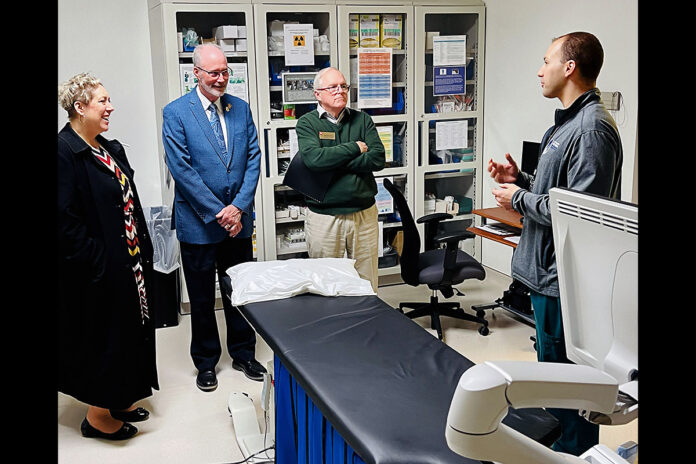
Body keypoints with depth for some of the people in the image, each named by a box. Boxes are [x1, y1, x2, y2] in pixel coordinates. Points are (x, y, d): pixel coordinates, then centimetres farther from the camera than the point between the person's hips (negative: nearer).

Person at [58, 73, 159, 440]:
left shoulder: (110, 149, 11)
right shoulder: (65, 152, -17)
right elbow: (65, 220, -21)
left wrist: (143, 250, 12)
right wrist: (98, 260, -20)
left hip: (128, 262, 9)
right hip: (98, 269, -9)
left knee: (128, 330, 17)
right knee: (103, 336, 3)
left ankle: (118, 400, 34)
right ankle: (97, 416, 21)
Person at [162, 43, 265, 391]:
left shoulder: (241, 108, 5)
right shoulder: (175, 113, -7)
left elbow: (253, 160, 2)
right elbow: (181, 169, -13)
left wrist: (238, 207, -9)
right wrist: (217, 213, -15)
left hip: (238, 220, 4)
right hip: (198, 222, -3)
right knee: (202, 297, 10)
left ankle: (243, 354, 31)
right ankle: (206, 362, 27)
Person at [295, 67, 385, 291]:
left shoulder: (362, 119, 9)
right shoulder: (307, 123, 1)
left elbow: (378, 159, -6)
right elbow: (314, 159, -18)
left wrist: (333, 163, -12)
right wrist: (355, 148, -10)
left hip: (364, 214, 2)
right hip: (323, 217, -2)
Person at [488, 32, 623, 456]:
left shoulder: (592, 127, -20)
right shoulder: (569, 122, 13)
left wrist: (519, 199, -15)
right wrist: (521, 179, 7)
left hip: (565, 278, -11)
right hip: (549, 273, 11)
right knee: (553, 369, 23)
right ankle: (558, 446, 39)